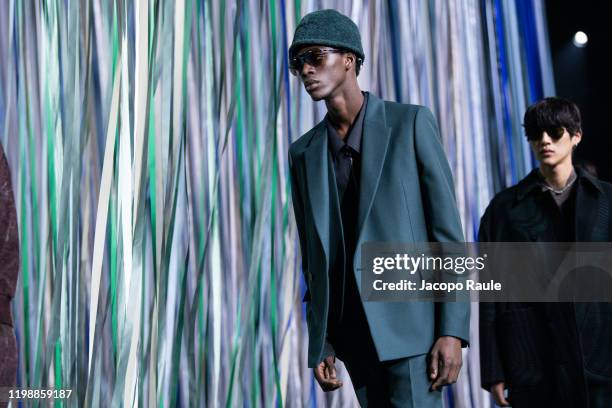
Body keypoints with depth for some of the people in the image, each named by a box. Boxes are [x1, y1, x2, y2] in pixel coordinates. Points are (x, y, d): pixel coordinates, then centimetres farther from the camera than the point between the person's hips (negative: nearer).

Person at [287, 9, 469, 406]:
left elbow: (448, 231, -6)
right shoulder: (303, 153, 10)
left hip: (410, 322, -4)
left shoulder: (411, 122, -3)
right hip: (353, 332, 5)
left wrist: (452, 330, -13)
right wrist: (320, 343, 6)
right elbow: (314, 257, 13)